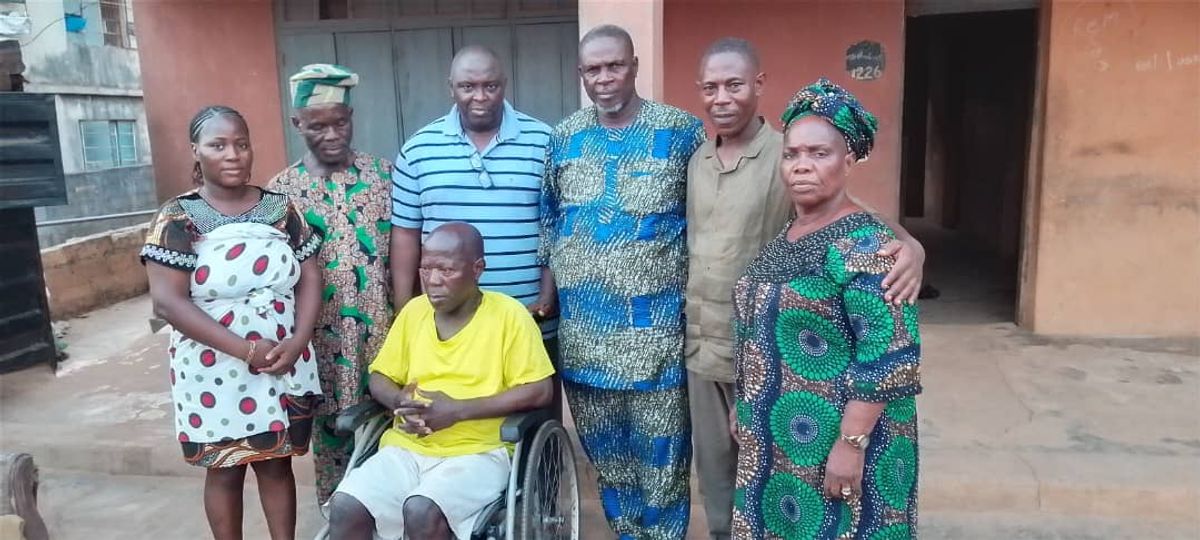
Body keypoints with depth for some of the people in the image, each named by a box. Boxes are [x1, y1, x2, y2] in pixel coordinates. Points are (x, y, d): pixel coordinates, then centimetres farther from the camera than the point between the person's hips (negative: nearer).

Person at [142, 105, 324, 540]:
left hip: (283, 365, 2)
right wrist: (246, 349, -19)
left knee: (276, 463, 13)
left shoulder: (280, 208, 3)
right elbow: (168, 301, -14)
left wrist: (297, 342, -12)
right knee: (225, 469, 12)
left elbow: (309, 277, 3)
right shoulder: (178, 219, -7)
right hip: (216, 369, -2)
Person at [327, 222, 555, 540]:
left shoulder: (509, 315, -7)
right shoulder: (414, 311, 8)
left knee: (422, 511, -31)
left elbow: (539, 392, -11)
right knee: (345, 506, -19)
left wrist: (457, 410, -18)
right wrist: (401, 402, -9)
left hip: (477, 451, -4)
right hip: (407, 448, 5)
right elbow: (380, 378, 16)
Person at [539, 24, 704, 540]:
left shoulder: (681, 131, -4)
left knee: (660, 452, 7)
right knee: (603, 450, 17)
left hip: (656, 328, -4)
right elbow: (547, 219, 14)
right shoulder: (563, 139, 7)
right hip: (583, 328, 4)